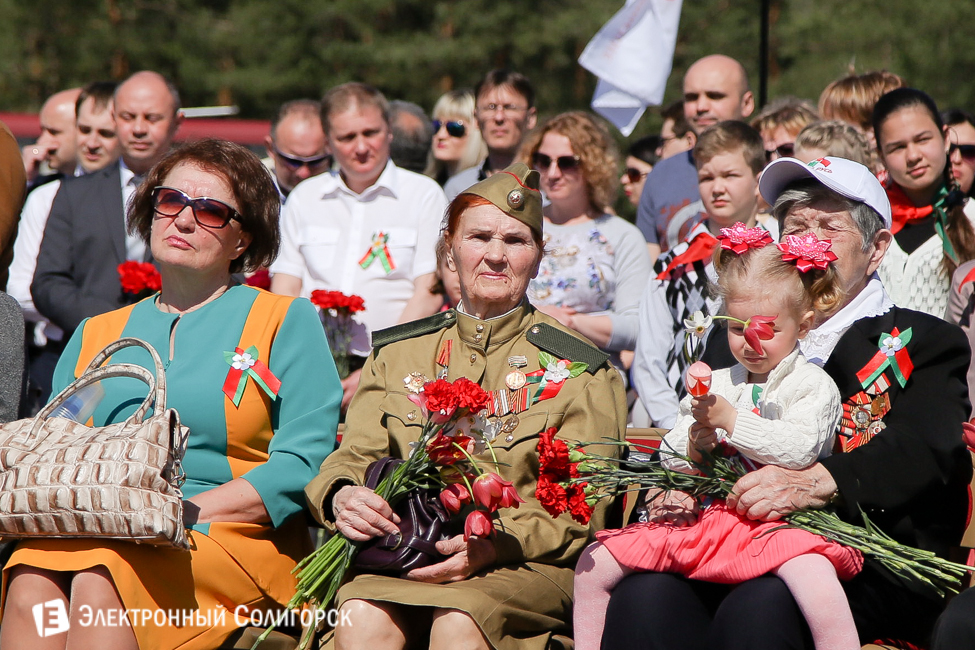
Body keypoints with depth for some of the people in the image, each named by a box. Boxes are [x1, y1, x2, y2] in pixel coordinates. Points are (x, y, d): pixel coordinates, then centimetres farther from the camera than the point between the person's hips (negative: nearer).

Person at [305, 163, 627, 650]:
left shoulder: (582, 371, 7)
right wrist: (342, 496, -13)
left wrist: (492, 545, -19)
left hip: (527, 565, -2)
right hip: (401, 554, 2)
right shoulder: (396, 354, 18)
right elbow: (354, 457, 14)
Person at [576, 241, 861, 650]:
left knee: (818, 583, -39)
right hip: (705, 515, 6)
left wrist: (731, 421, -15)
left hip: (776, 519, -6)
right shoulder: (715, 385, 21)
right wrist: (694, 448, -5)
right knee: (594, 565, -2)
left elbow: (800, 449, -14)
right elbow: (670, 460, 19)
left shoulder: (814, 386, 5)